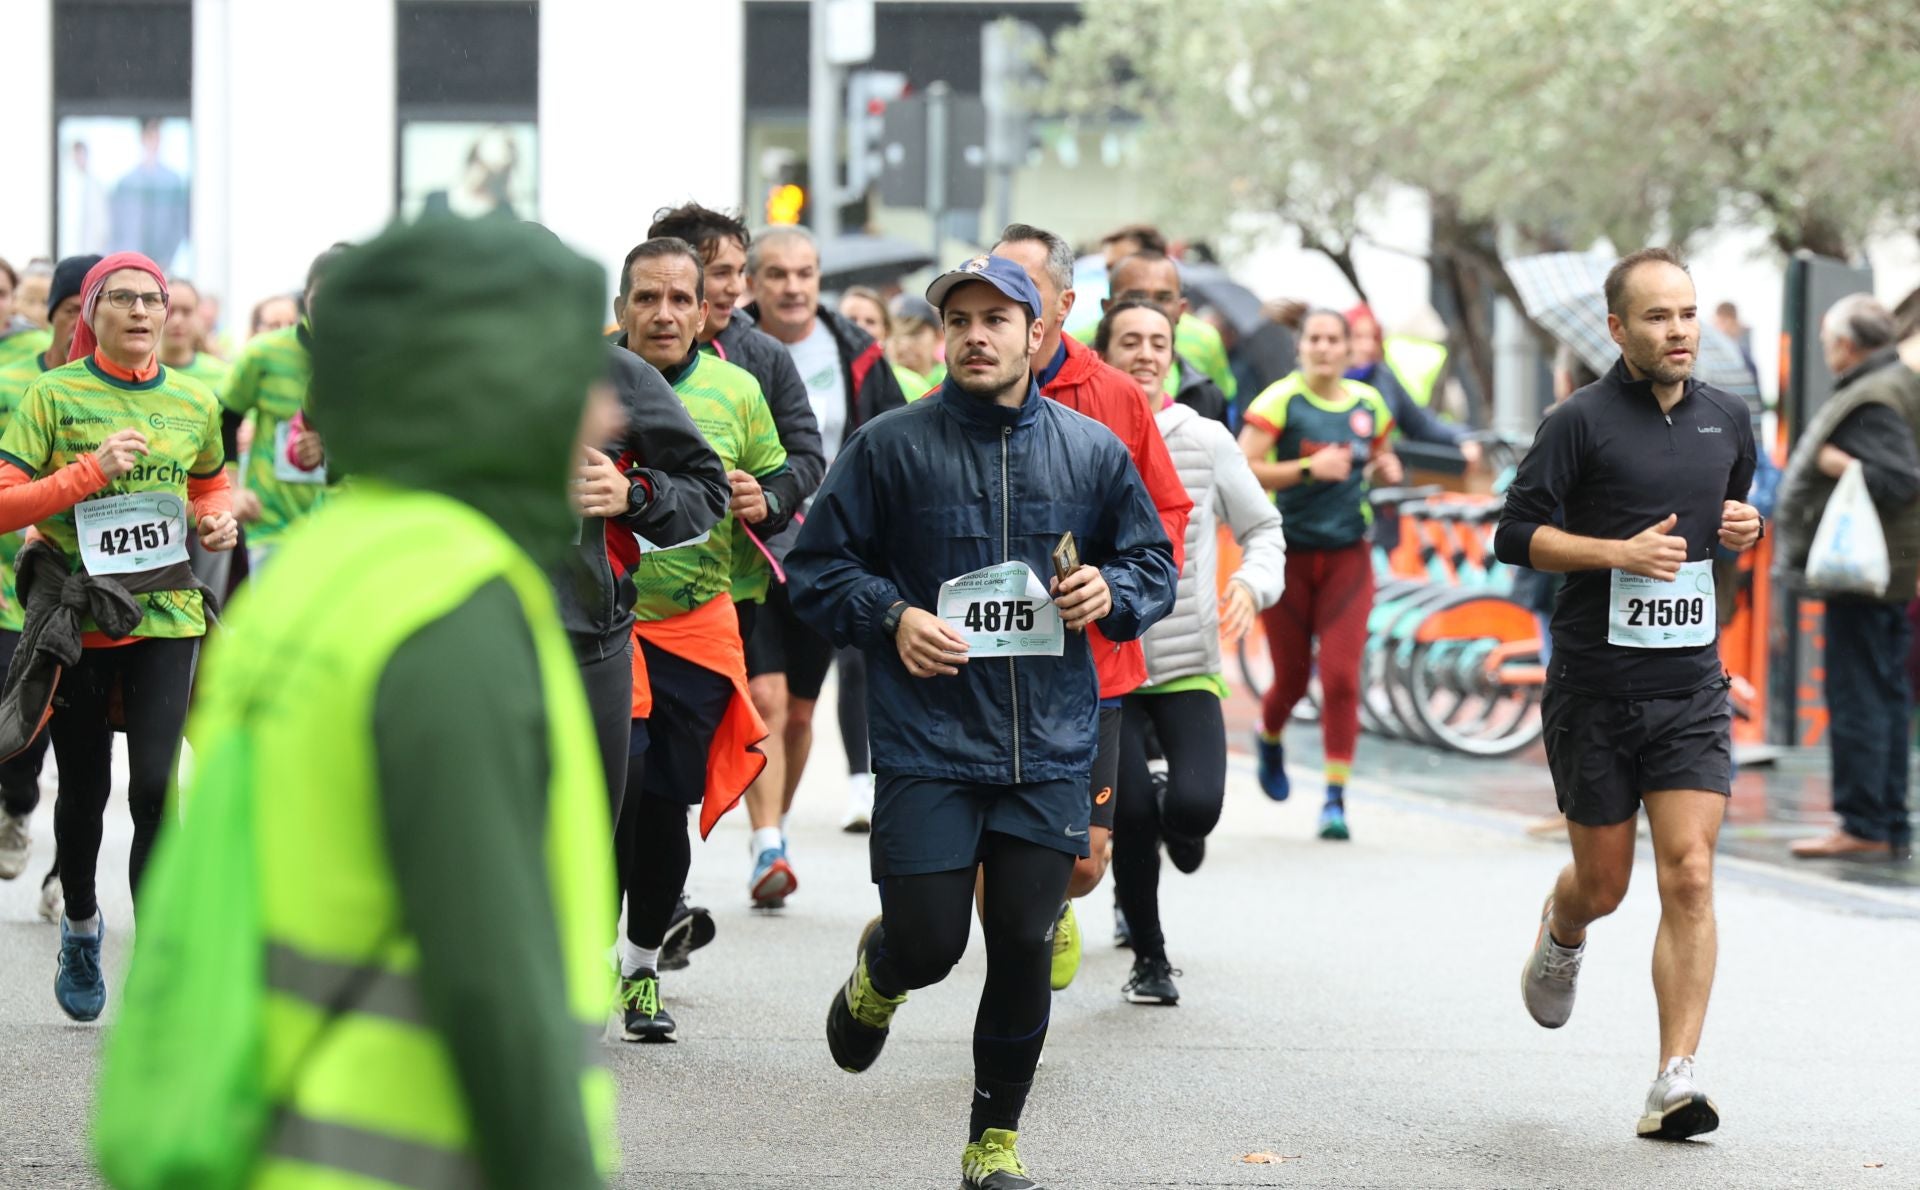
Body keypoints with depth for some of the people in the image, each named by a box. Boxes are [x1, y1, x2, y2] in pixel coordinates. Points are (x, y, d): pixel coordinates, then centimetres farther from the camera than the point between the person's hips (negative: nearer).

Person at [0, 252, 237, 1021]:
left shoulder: (194, 403, 7)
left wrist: (218, 522, 5)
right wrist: (90, 472, -20)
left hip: (166, 615, 1)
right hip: (78, 616, -1)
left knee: (154, 789, -11)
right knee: (84, 792, 11)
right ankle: (80, 924, 39)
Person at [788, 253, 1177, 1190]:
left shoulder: (1091, 450, 7)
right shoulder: (890, 447, -2)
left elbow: (1155, 565, 16)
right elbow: (816, 568, 3)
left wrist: (1112, 593, -5)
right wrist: (890, 617, -13)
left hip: (1049, 750, 2)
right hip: (926, 748, -2)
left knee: (1022, 945, 2)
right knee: (928, 944, -3)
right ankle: (877, 974, 36)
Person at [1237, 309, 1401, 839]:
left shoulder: (1368, 403, 6)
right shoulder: (1279, 401, -9)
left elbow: (1380, 456, 24)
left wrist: (1387, 470, 1)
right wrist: (1309, 467, -26)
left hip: (1347, 556, 3)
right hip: (1287, 555, -2)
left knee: (1341, 676, -9)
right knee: (1292, 677, 8)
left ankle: (1336, 797, -4)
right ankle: (1269, 740, 43)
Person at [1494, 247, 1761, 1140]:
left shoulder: (1728, 419, 9)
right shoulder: (1582, 421, -6)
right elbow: (1514, 535, -8)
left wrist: (1746, 531, 2)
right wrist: (1621, 550, -19)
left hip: (1692, 687, 3)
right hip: (1595, 688, -3)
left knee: (1689, 878, -10)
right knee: (1602, 882, 8)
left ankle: (1674, 1082, -10)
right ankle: (1559, 937, 46)